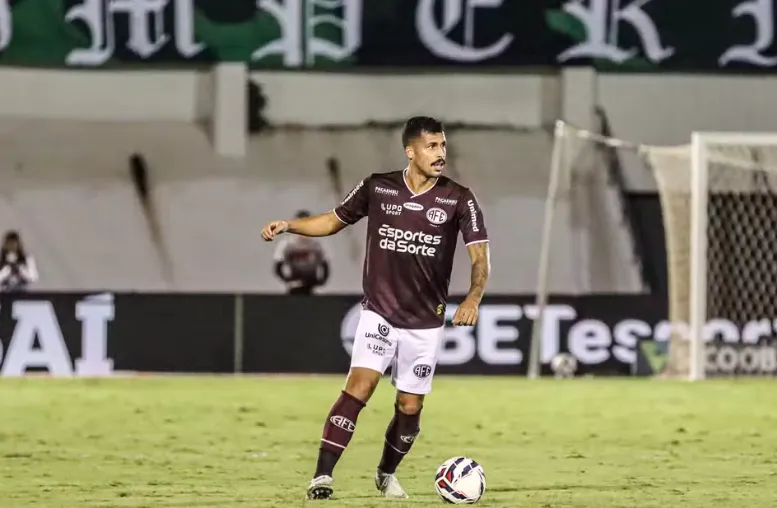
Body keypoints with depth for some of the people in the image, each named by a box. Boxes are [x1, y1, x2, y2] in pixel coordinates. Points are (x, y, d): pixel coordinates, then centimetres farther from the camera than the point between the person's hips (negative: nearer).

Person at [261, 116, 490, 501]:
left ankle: (387, 473, 32)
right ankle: (322, 476, -21)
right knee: (359, 386, -19)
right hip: (379, 313, -1)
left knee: (410, 406, 6)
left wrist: (473, 299, -29)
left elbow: (479, 256, -11)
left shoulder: (458, 199, -6)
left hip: (425, 323, 1)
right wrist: (287, 225, -3)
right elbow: (334, 220, 12)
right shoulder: (377, 188, -3)